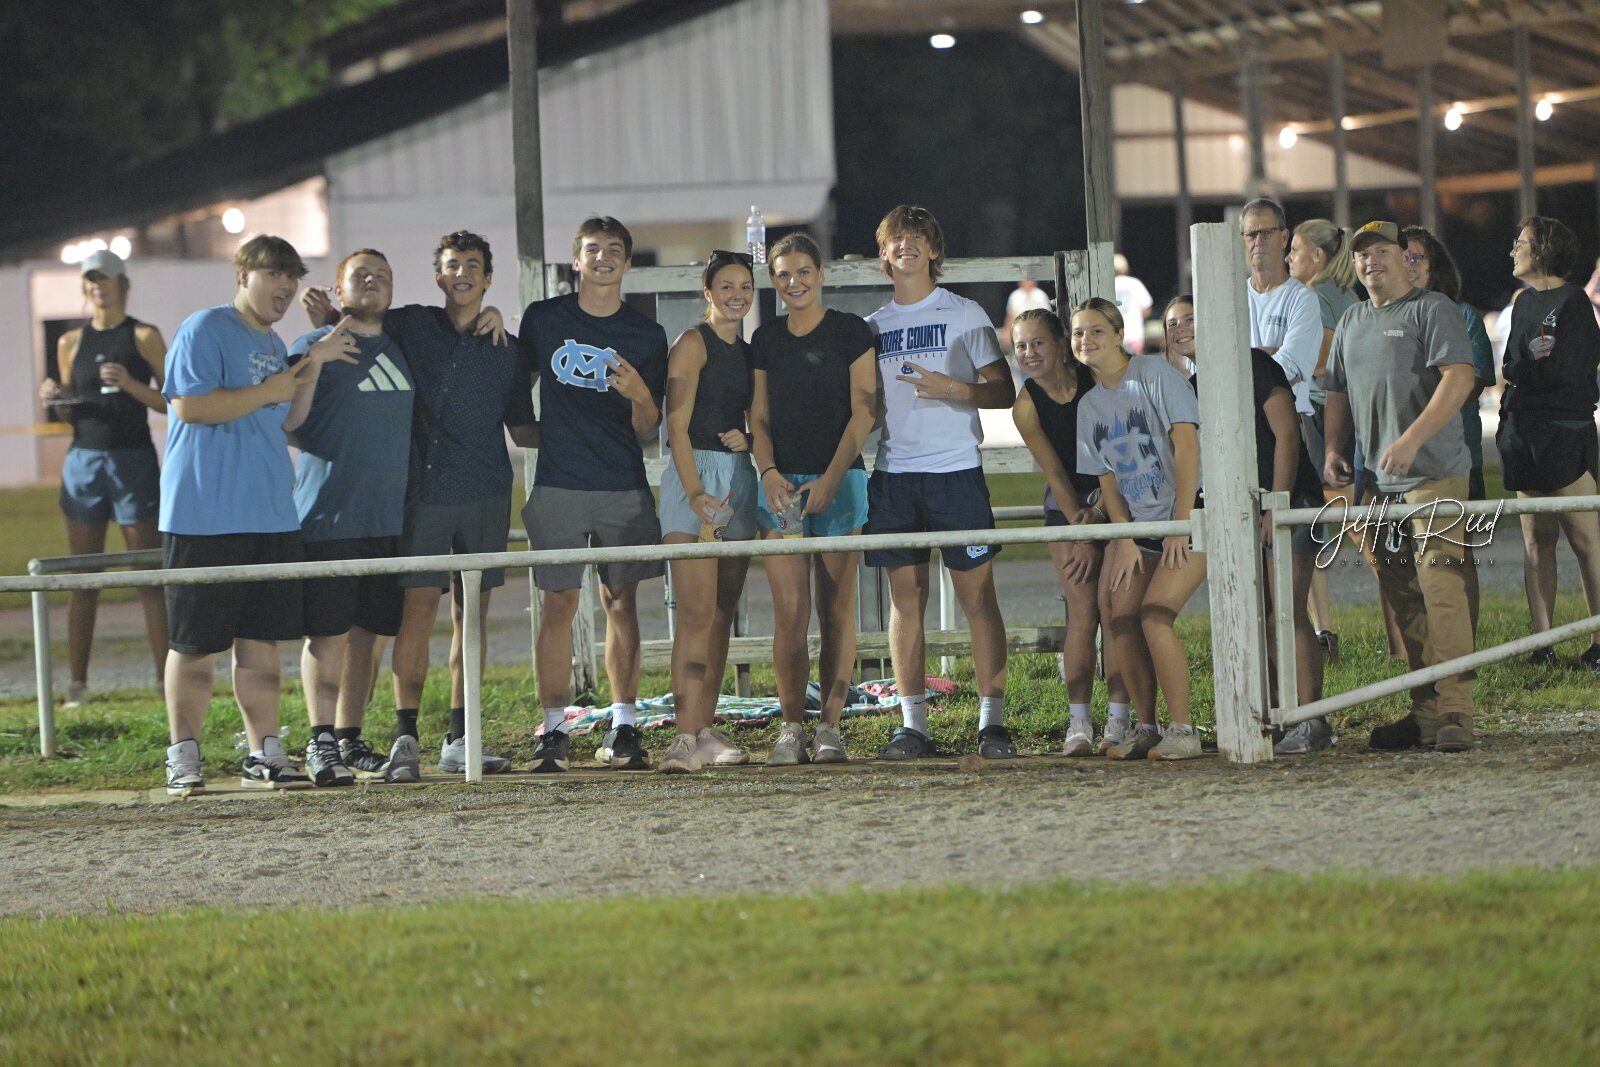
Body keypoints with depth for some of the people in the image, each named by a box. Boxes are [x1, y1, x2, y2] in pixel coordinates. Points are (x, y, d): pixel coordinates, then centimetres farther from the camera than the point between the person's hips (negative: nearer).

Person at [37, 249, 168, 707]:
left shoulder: (144, 337, 1)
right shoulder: (71, 343, 11)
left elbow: (171, 402, -2)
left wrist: (131, 385, -17)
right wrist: (54, 398, -3)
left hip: (133, 460, -3)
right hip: (84, 459, 3)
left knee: (151, 576, -5)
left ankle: (167, 680, -5)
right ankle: (76, 684, 5)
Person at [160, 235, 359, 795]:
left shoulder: (273, 343, 18)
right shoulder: (205, 329, -7)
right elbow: (189, 404, -17)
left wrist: (313, 363, 11)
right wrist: (266, 392, -11)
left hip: (271, 517, 7)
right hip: (205, 515, -7)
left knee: (261, 640, 7)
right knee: (194, 643, -2)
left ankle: (264, 753, 11)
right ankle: (183, 758, 4)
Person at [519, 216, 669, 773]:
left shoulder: (646, 335, 6)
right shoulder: (543, 319, 6)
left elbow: (647, 429, 4)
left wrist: (640, 395, -14)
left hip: (624, 486, 1)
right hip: (558, 483, -1)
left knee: (621, 603, 2)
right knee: (559, 603, -5)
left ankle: (623, 729, 5)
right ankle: (553, 732, -4)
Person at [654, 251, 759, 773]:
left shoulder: (749, 353, 16)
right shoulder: (693, 344, -5)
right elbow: (677, 424, -12)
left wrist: (748, 439, -3)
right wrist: (696, 493, -21)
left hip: (739, 478, 7)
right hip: (694, 476, -7)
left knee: (723, 612, 8)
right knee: (696, 612, -15)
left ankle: (706, 728, 12)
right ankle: (686, 737, -20)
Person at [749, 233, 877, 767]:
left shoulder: (850, 332, 2)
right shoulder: (766, 340, 13)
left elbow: (863, 411, -2)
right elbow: (759, 417, 12)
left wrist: (831, 478, -12)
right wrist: (769, 472, -6)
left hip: (839, 480, -2)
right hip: (781, 483, 2)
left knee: (835, 610, -1)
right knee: (789, 613, -5)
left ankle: (830, 725, 2)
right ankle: (791, 728, -1)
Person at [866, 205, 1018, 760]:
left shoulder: (964, 314, 4)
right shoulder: (873, 326, 15)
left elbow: (1003, 391, 0)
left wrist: (950, 389, -15)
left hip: (955, 470, -3)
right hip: (893, 474, 3)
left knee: (977, 595, -5)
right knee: (905, 599, 2)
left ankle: (992, 720, -4)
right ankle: (913, 724, 5)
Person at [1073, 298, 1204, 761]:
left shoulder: (1154, 374, -10)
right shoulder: (1089, 405, 9)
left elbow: (1187, 445, -15)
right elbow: (1107, 479, 9)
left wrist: (1180, 526, -18)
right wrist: (1125, 541, -5)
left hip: (1190, 516, -6)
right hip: (1139, 523, 7)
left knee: (1154, 616, -18)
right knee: (1120, 616, -5)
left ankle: (1183, 731, -12)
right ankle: (1145, 728, 8)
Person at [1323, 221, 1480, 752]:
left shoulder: (1431, 310, -3)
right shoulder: (1352, 322, 20)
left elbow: (1458, 378, -14)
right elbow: (1338, 391, 27)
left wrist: (1411, 440, -22)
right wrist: (1333, 448, 9)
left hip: (1434, 474, -8)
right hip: (1378, 480, 8)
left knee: (1442, 589, -15)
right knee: (1401, 599, 7)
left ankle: (1454, 713, -18)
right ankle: (1424, 712, 11)